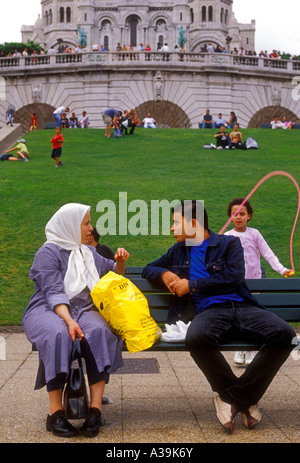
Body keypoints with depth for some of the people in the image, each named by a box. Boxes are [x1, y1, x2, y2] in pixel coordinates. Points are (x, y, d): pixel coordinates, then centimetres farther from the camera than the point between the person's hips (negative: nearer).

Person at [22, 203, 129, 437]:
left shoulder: (88, 252, 20)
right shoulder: (49, 252, -1)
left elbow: (114, 273, 32)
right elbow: (53, 292, -14)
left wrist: (120, 261, 9)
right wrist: (69, 320, -30)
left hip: (84, 310, 5)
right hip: (48, 311, -4)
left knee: (101, 332, -31)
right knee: (59, 335, -39)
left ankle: (96, 407, -34)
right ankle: (55, 411, -33)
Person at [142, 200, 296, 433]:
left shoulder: (229, 243, 14)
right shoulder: (178, 251, 26)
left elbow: (234, 276, -1)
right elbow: (148, 269, 36)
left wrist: (192, 285, -2)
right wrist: (164, 274, 12)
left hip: (242, 306, 0)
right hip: (210, 311, 1)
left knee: (284, 333, -30)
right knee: (196, 338, -37)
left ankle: (236, 396, -16)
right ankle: (244, 400, -16)